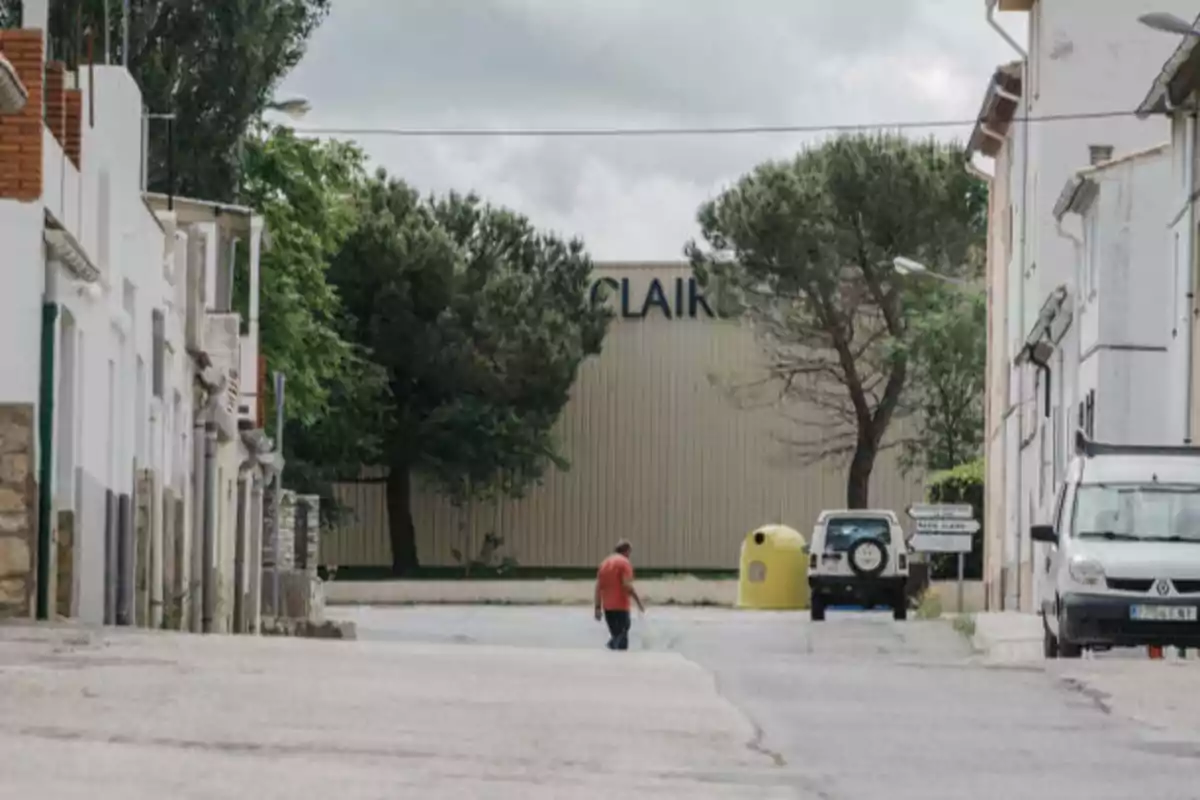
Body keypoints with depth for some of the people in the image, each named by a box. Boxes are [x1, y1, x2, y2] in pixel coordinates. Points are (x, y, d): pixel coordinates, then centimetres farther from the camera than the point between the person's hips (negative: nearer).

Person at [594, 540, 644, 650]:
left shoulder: (605, 563, 15)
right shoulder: (625, 563, -7)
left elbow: (598, 587, 12)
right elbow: (627, 585, -17)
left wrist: (598, 607, 12)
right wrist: (639, 602, -10)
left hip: (607, 607, 7)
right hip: (621, 606, -7)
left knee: (615, 636, 17)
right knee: (622, 638, -5)